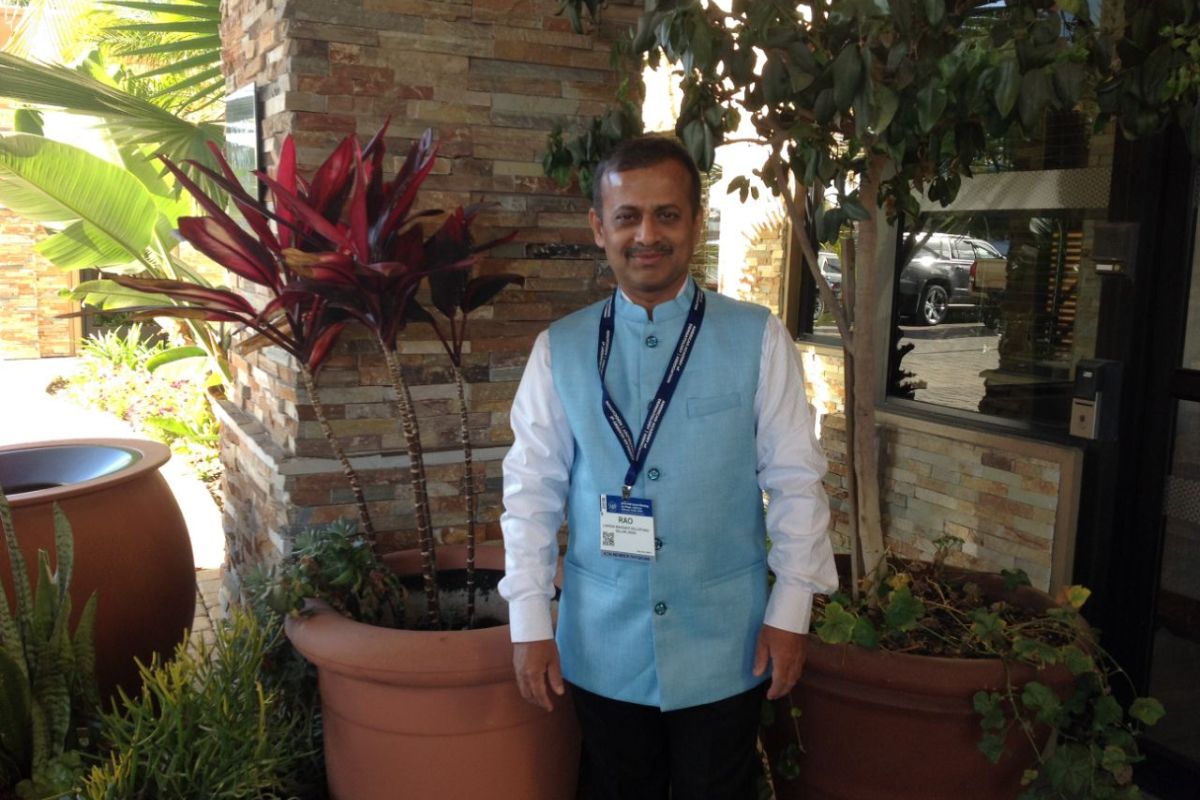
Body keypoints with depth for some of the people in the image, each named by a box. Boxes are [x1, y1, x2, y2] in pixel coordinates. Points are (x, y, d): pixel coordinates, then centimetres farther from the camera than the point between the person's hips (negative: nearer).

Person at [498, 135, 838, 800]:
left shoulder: (757, 338, -7)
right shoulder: (559, 350, -2)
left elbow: (795, 481, -3)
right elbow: (531, 489, 0)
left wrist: (790, 610, -3)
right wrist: (530, 621, 0)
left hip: (724, 646, -1)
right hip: (601, 649, 2)